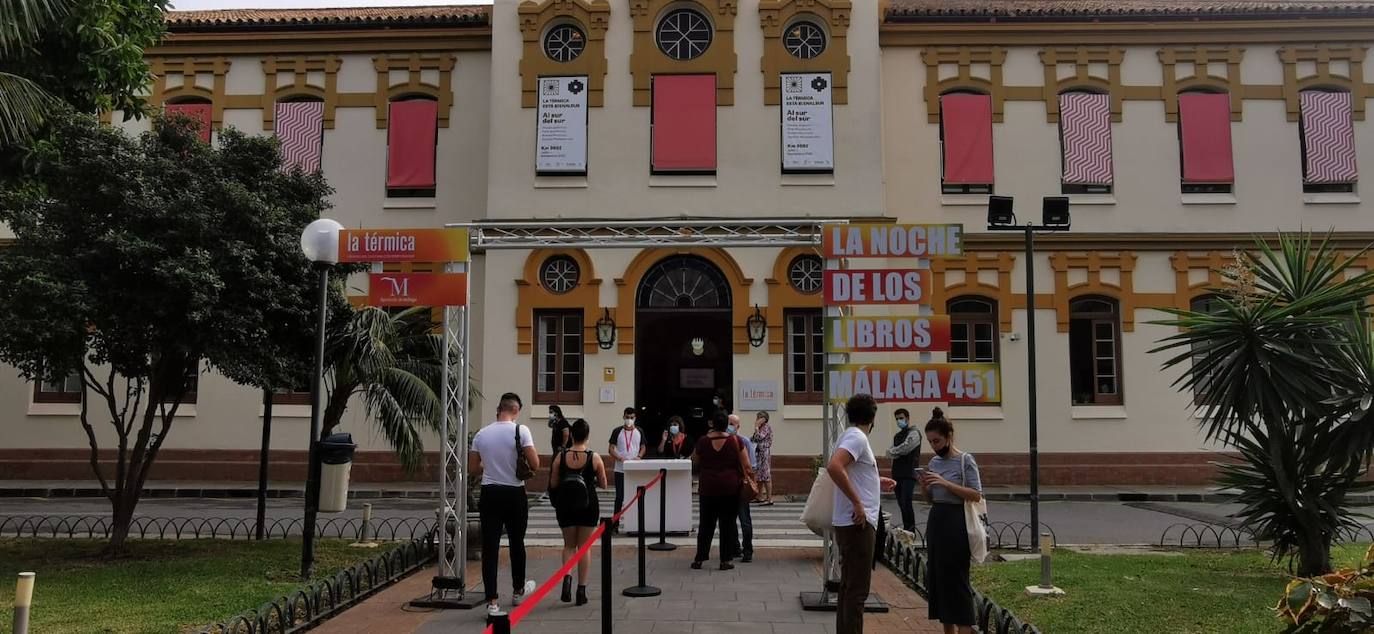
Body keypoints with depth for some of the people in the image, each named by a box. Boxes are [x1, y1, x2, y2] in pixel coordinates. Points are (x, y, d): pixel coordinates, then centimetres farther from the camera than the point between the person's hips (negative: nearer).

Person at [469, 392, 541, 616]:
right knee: (516, 543, 17)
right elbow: (535, 464, -14)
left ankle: (492, 601, -3)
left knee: (490, 547, 2)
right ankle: (519, 591, 34)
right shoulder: (520, 431, -10)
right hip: (515, 494, -2)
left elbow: (474, 469, 8)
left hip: (490, 494, 2)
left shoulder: (481, 434, 1)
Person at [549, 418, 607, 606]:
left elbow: (553, 484, 0)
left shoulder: (561, 457, -7)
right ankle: (582, 589, 12)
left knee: (569, 545, 17)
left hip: (565, 505, 1)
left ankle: (566, 575, -9)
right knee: (584, 546, 11)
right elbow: (603, 484, -1)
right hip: (588, 505, -1)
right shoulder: (594, 457, -9)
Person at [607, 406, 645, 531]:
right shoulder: (617, 431, 1)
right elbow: (611, 449, -1)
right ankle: (615, 523, 5)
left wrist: (639, 456, -9)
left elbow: (643, 448, 12)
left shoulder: (639, 432, 8)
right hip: (620, 470, -2)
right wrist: (620, 458, -18)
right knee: (619, 497, -1)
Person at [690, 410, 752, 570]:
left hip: (707, 487, 1)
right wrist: (746, 479, 11)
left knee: (706, 524, 11)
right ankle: (725, 560, 7)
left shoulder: (703, 441, -5)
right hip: (730, 488, -1)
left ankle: (699, 559, 12)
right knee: (727, 524, 6)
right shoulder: (735, 441, -8)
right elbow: (746, 465, -6)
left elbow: (695, 461, 12)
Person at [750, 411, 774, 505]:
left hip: (765, 453, -10)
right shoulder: (761, 428, 14)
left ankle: (769, 499, -6)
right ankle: (760, 497, 21)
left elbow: (759, 437, -21)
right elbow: (755, 439, 20)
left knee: (766, 476, -8)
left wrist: (756, 427, -12)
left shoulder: (767, 427, -11)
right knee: (759, 476, 13)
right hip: (759, 453, 10)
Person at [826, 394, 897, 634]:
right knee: (857, 590, -6)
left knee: (848, 587, 17)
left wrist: (877, 484, 25)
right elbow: (834, 467, -31)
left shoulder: (851, 436, 15)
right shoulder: (857, 438, -14)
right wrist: (857, 502, -26)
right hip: (858, 523, -10)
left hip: (852, 524, 10)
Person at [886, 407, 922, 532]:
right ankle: (905, 529, 17)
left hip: (909, 474, -7)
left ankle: (911, 530, -6)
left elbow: (905, 448, -16)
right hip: (897, 474, 8)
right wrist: (899, 452, -8)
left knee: (906, 503, -12)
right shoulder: (897, 436, 20)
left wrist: (893, 451, 0)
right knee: (901, 503, 9)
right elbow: (889, 454, 11)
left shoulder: (914, 433, -4)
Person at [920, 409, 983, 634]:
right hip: (936, 522, 7)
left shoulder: (965, 460, -8)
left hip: (955, 523, -7)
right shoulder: (934, 462, 11)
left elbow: (977, 495, -15)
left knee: (957, 578, -7)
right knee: (938, 577, 10)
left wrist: (945, 483, -21)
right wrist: (924, 487, -4)